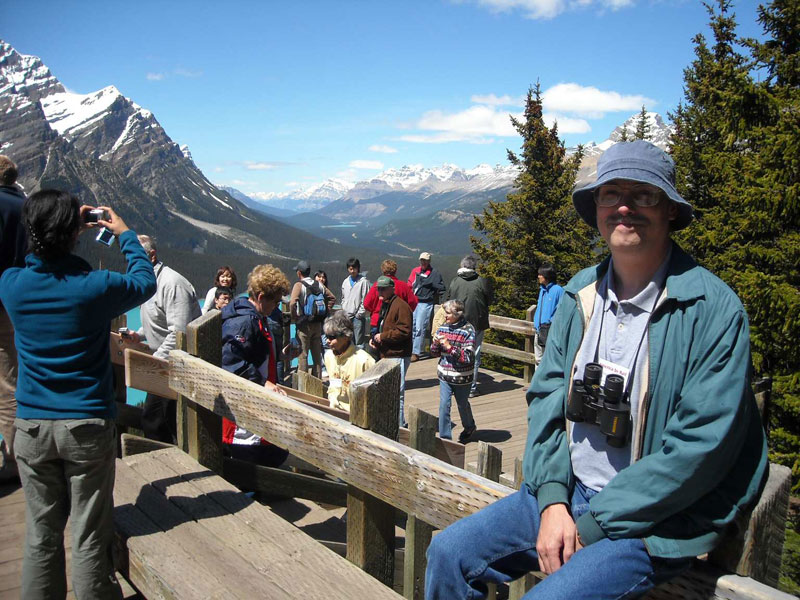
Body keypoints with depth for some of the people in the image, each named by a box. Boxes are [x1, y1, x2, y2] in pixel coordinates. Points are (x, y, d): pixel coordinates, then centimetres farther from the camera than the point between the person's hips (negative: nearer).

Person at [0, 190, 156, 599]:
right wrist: (125, 234, 14)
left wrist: (66, 233, 18)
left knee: (41, 536, 15)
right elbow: (145, 281, 4)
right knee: (90, 538, 7)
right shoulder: (95, 287, -16)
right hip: (88, 426, -3)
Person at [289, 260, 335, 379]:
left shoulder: (299, 285, -12)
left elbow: (292, 303, -26)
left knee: (302, 354, 2)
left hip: (304, 324, -5)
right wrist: (325, 311, 11)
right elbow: (332, 298, 10)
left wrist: (294, 317, -12)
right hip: (318, 324, 5)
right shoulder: (318, 284, 5)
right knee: (317, 354, 14)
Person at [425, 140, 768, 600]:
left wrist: (590, 527, -16)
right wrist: (552, 500, -9)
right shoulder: (580, 295, 3)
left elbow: (702, 446, -18)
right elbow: (547, 397, 5)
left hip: (657, 522, -5)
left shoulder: (714, 310, -15)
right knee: (449, 553, -2)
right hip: (567, 493, 5)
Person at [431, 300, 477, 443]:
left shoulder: (468, 330, -16)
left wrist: (449, 346, -29)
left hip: (462, 376, -3)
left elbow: (468, 357, -22)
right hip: (445, 375, 3)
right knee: (444, 405, -3)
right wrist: (435, 342, -13)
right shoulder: (443, 328, 0)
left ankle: (469, 427, 45)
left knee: (462, 404, 17)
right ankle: (444, 437, 7)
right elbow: (435, 353, 8)